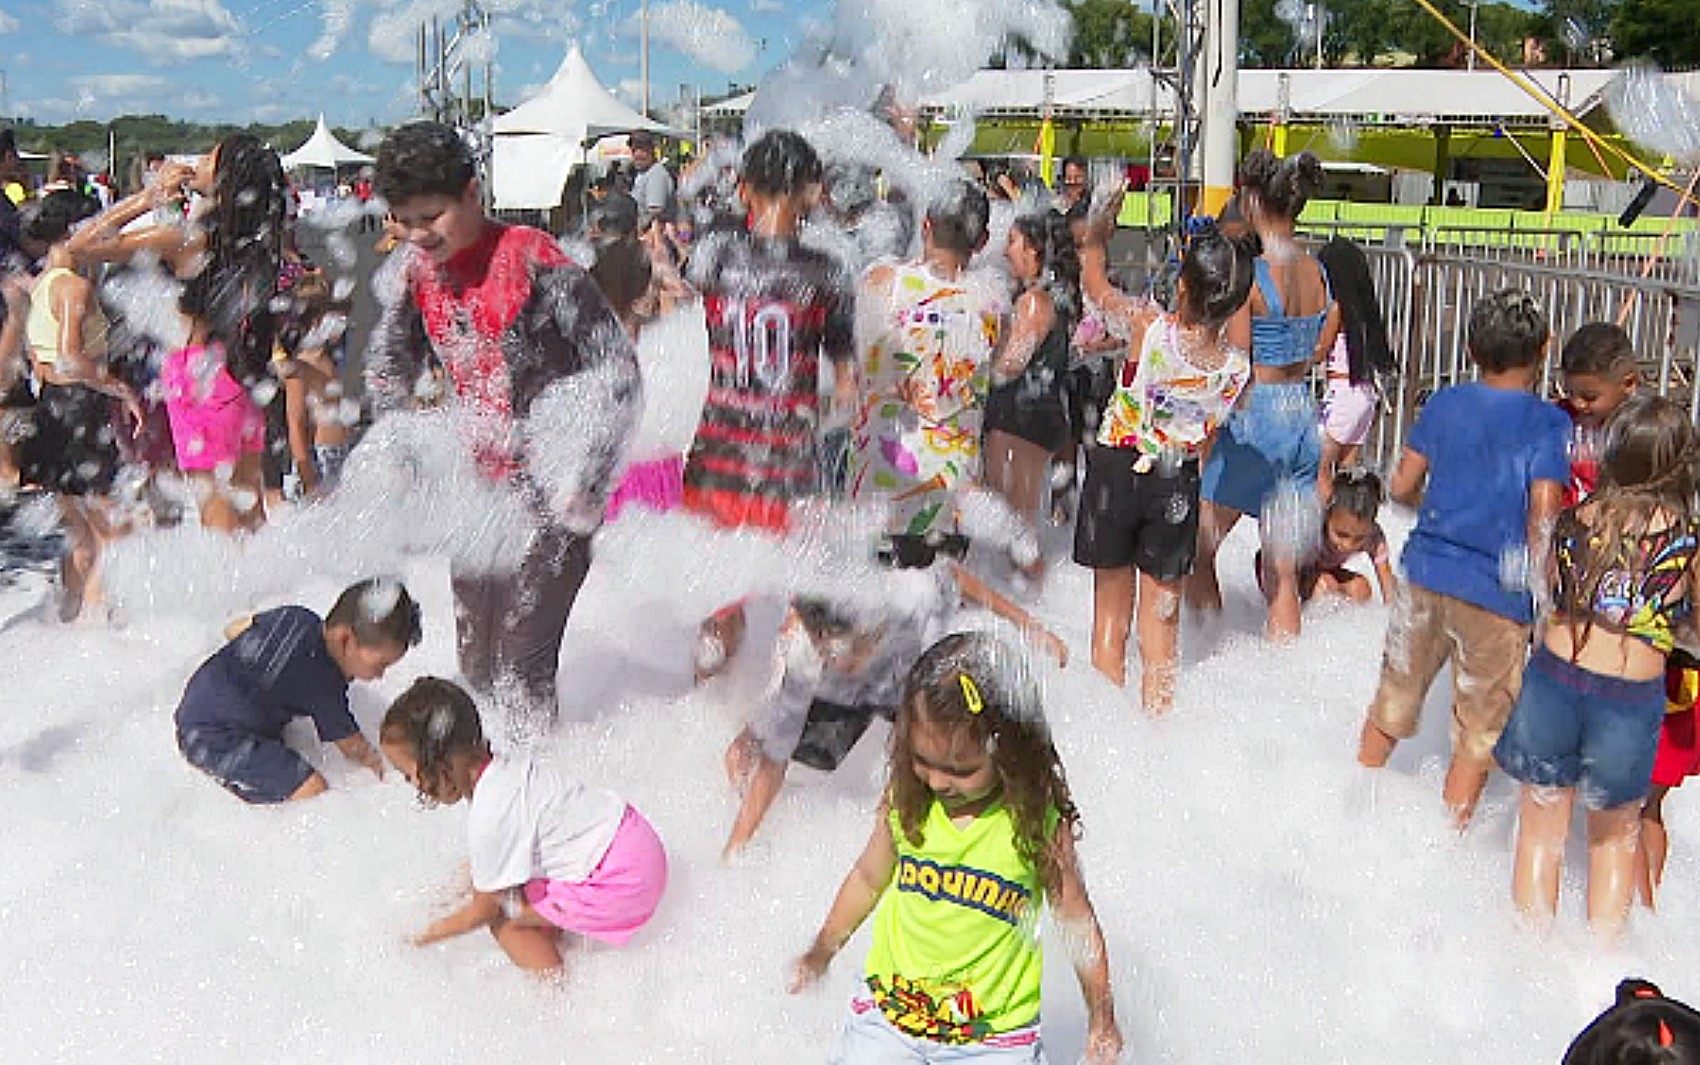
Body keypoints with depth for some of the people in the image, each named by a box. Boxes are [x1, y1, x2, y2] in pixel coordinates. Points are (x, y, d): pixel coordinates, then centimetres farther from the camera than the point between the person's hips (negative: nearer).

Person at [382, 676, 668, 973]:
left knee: (503, 917, -1)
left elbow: (482, 912, -8)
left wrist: (427, 936, 6)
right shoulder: (504, 765, 1)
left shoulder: (490, 817, -23)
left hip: (620, 881, -9)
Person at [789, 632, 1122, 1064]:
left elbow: (1076, 920, -2)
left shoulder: (1037, 822, -14)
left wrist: (1102, 1020, 3)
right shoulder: (905, 801, -7)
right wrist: (822, 951, 23)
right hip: (888, 1014, 3)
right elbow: (869, 878, 11)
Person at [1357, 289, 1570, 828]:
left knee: (1392, 703, 20)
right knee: (1479, 735, 11)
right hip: (1497, 597, -4)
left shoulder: (1445, 404, 2)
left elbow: (1401, 487, 5)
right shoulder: (1548, 423, -9)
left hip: (1425, 576, 4)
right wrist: (1545, 599, -8)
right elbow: (1544, 517, -16)